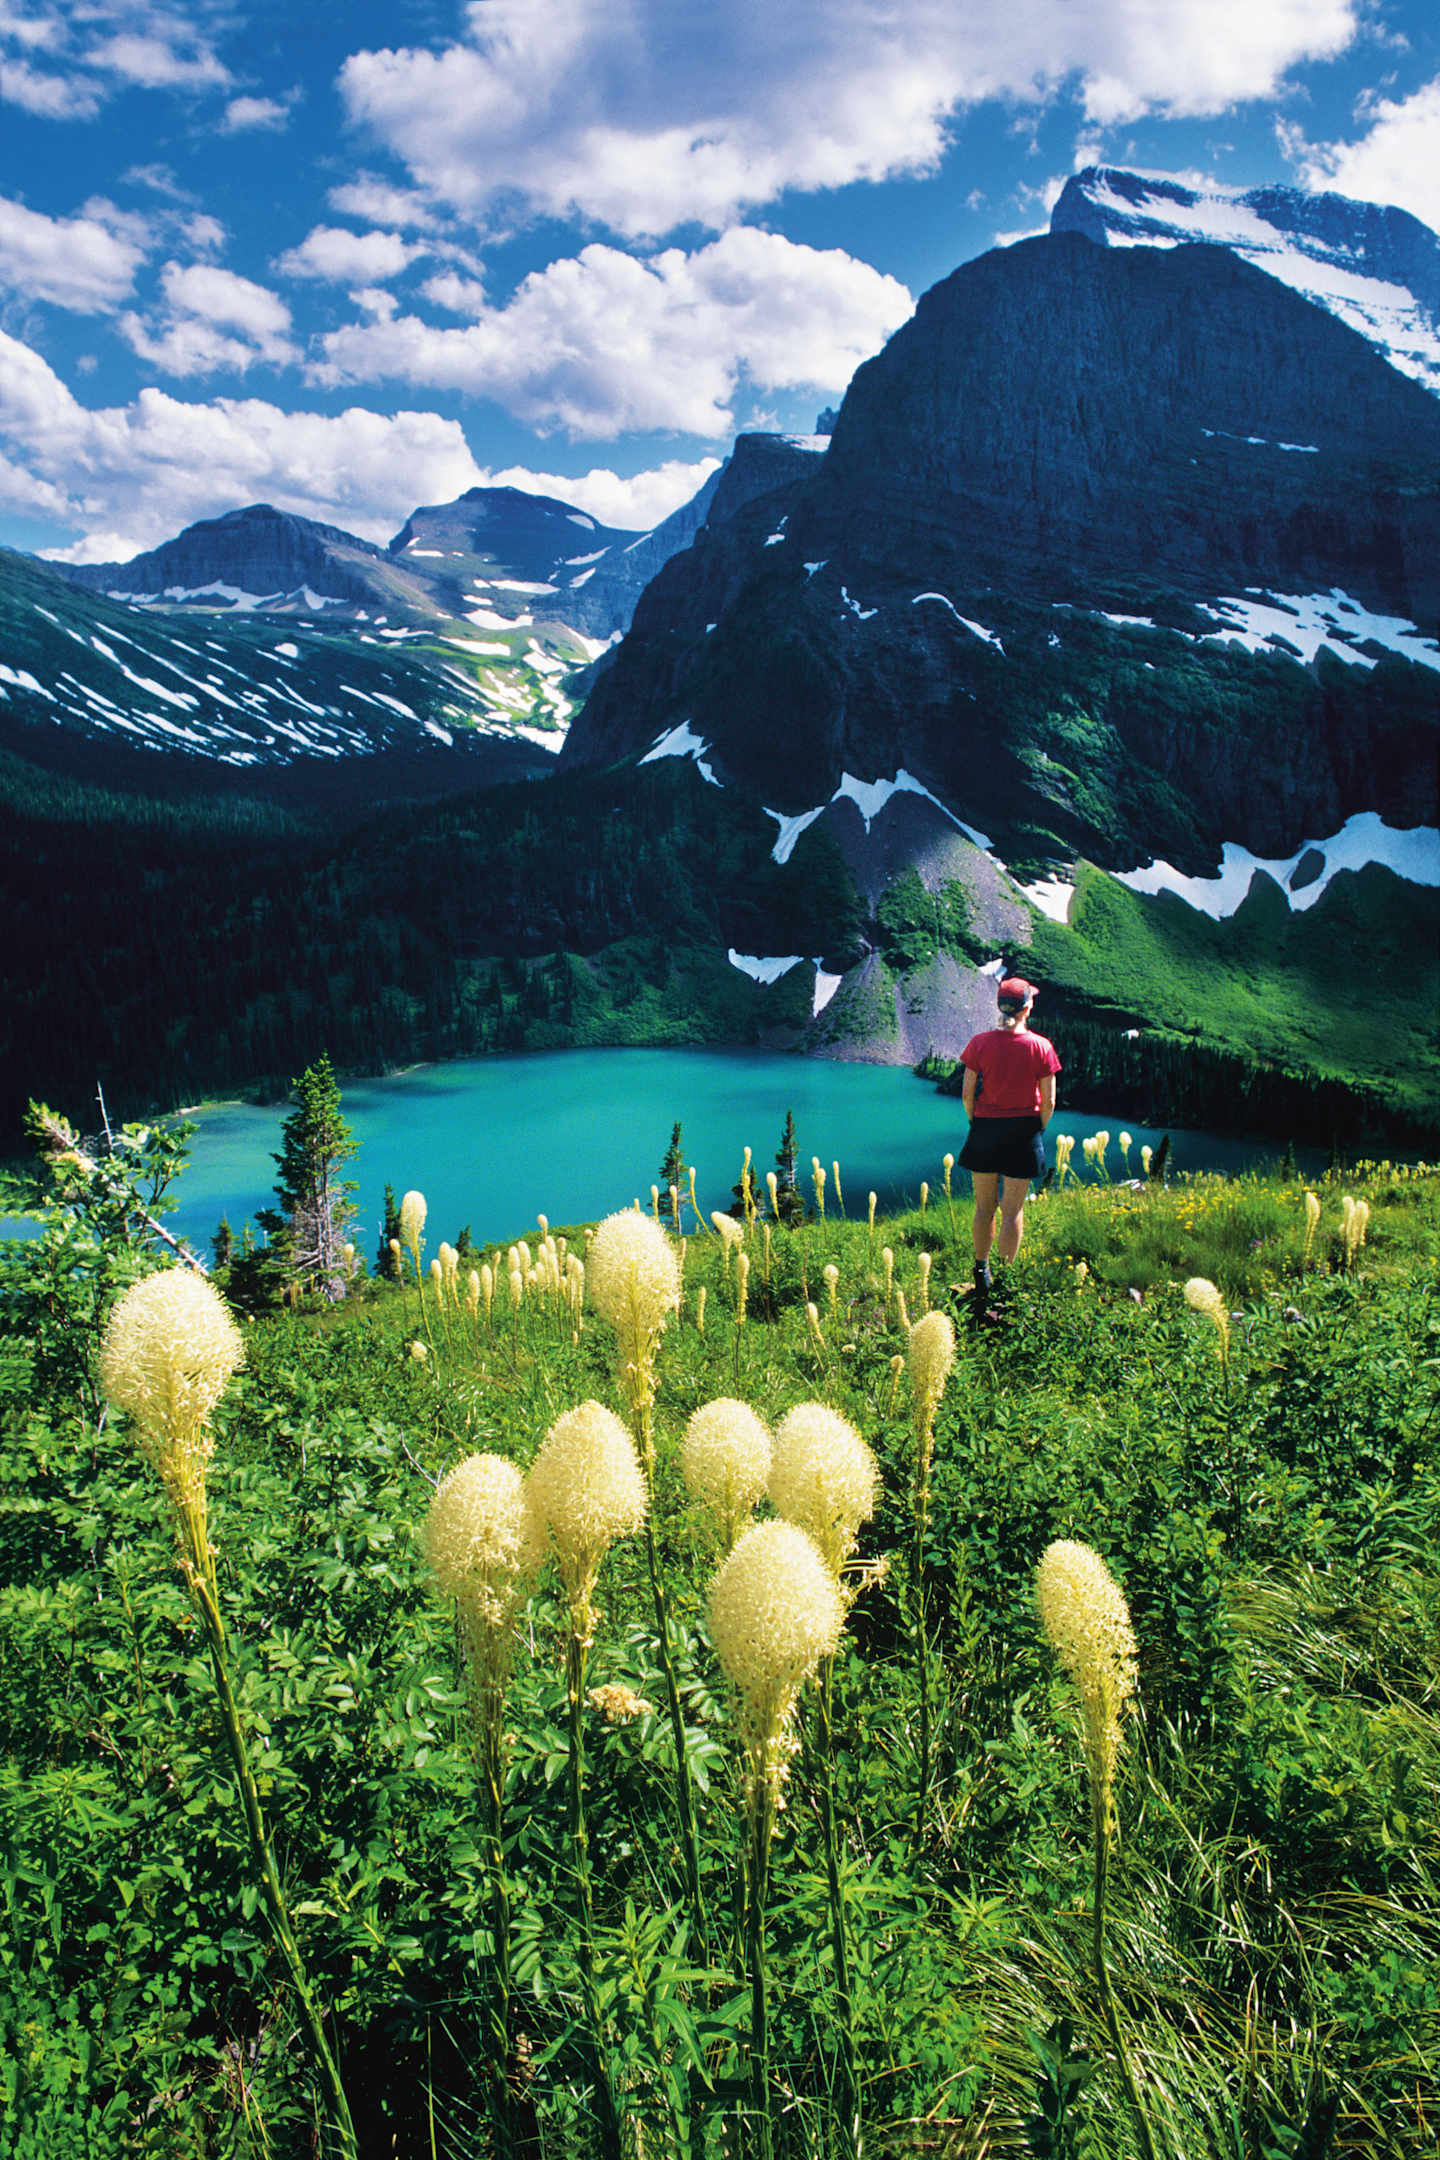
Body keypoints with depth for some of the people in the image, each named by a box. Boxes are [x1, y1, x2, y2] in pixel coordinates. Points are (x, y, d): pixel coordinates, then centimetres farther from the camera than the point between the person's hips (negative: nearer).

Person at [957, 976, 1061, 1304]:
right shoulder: (1041, 1047, -9)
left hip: (985, 1130, 1)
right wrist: (1037, 1130, 11)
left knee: (984, 1207, 14)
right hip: (1024, 1132, -1)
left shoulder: (980, 1043, -7)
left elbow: (967, 1095, -5)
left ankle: (981, 1272, 24)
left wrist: (976, 1124, 10)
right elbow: (1048, 1101, -5)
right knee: (1013, 1211, 7)